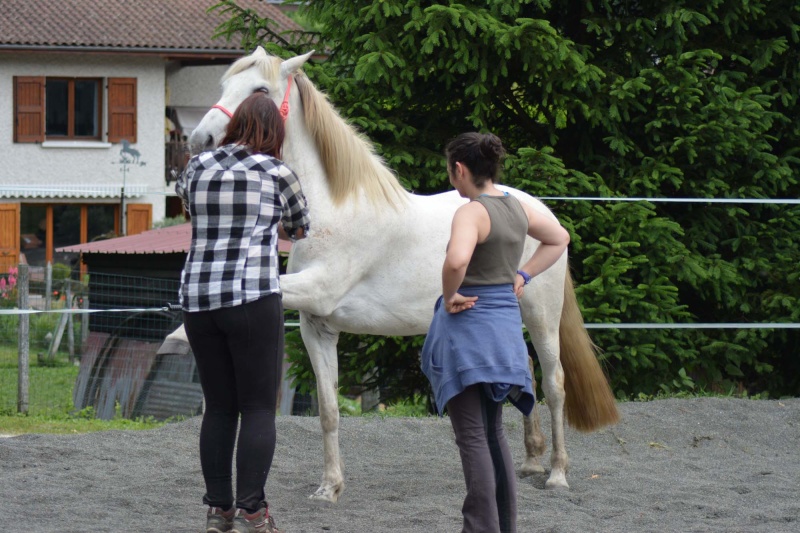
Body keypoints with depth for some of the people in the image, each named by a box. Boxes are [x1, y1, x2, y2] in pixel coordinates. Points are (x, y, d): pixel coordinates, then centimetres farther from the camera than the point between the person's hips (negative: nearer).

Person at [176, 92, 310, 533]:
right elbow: (300, 228, 18)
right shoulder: (276, 172, 1)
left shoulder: (198, 167, 11)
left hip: (197, 298, 5)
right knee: (259, 408, -1)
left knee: (218, 407, 12)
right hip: (253, 298, -5)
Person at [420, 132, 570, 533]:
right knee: (493, 433, 18)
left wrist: (450, 295, -18)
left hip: (468, 326, -8)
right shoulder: (517, 208, 7)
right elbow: (559, 238, 24)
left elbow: (457, 260, -36)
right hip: (507, 324, 8)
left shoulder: (472, 212, -17)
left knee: (472, 436, -6)